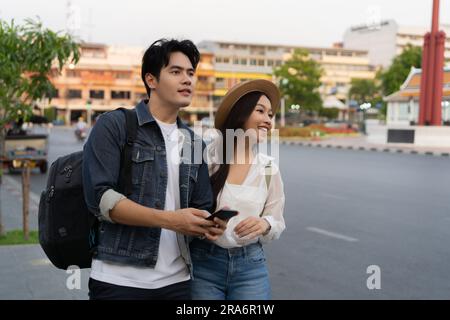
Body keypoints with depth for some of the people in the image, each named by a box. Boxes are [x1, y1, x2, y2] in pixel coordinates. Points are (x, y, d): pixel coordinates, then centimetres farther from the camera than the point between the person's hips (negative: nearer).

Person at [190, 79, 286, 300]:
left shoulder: (269, 168, 1)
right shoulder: (205, 157, -8)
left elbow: (277, 225, 5)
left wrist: (265, 224, -17)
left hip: (250, 266, 2)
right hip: (202, 263, -2)